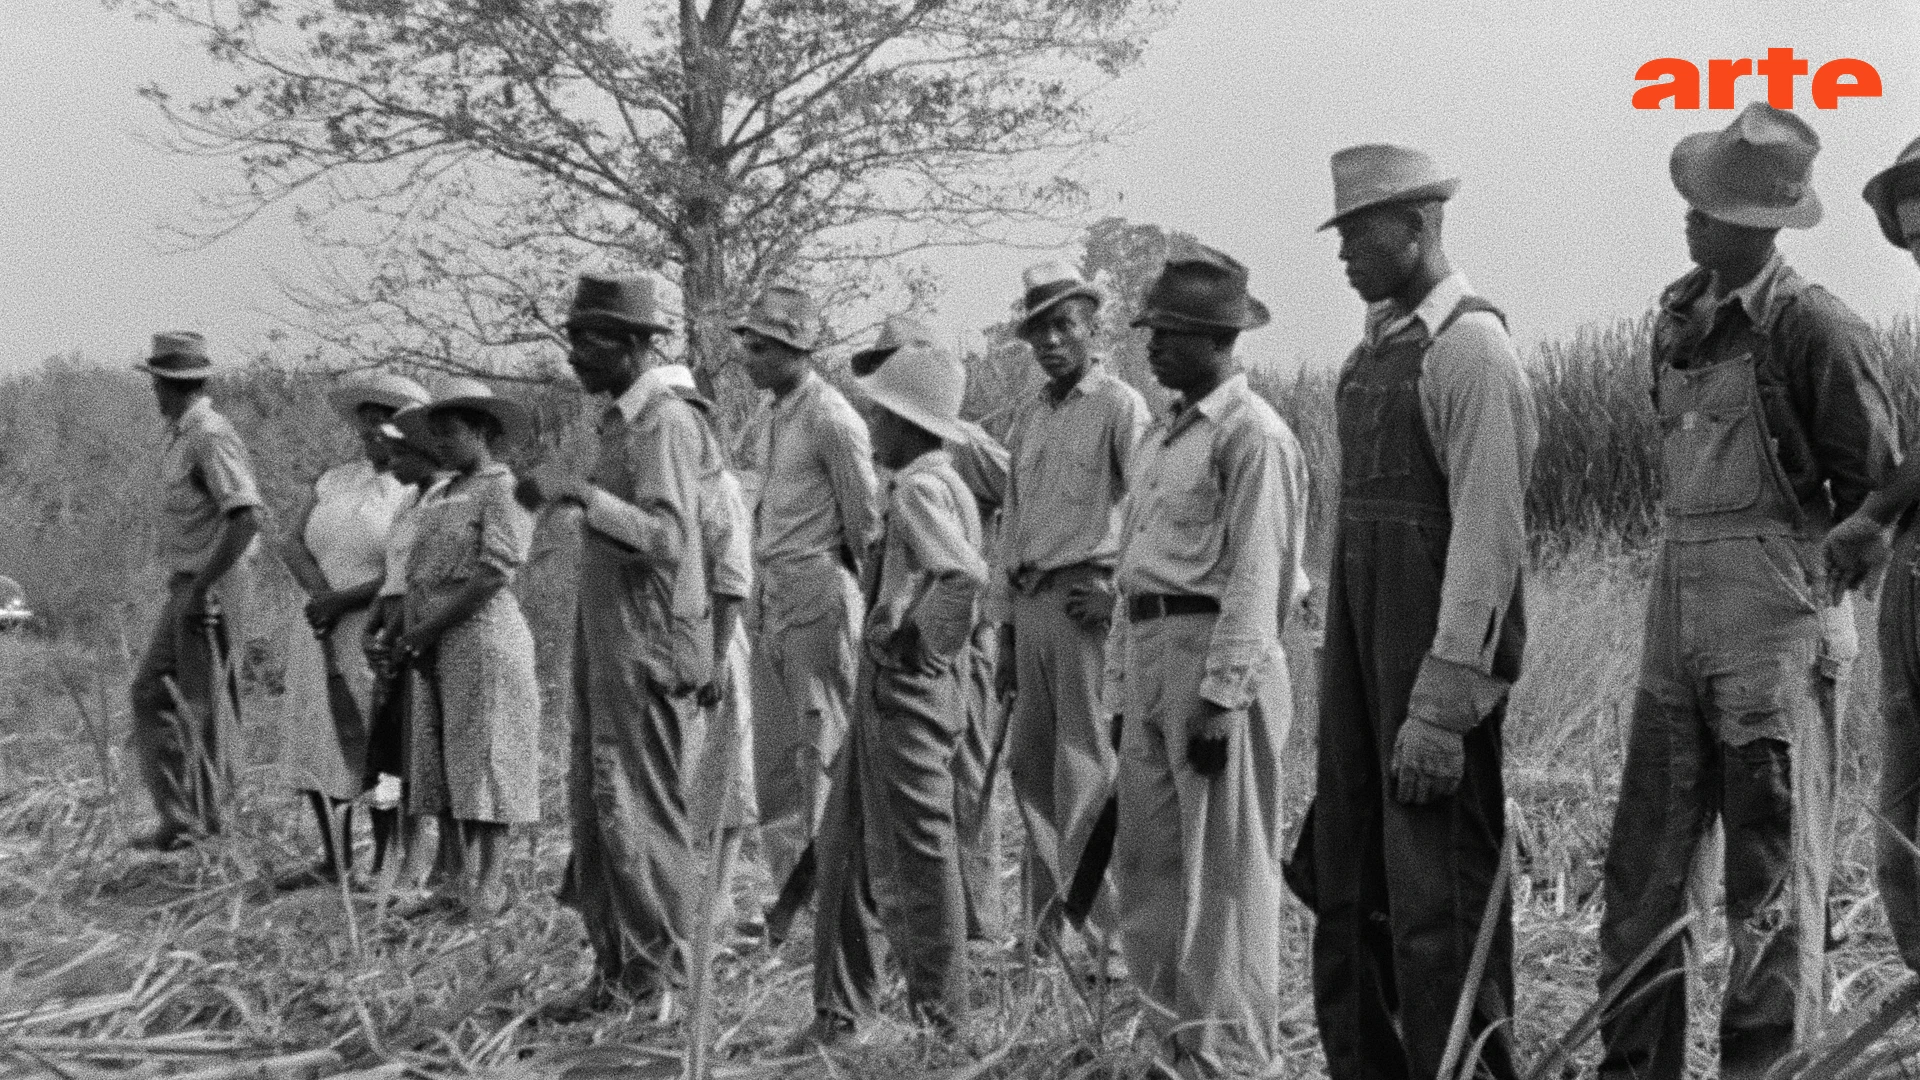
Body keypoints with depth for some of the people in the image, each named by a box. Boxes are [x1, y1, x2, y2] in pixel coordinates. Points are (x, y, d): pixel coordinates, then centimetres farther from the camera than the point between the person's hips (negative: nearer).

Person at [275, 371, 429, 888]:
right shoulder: (334, 481, 12)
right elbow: (292, 544, 5)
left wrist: (342, 600, -16)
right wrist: (320, 592, -13)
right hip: (326, 638, 6)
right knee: (317, 744, 8)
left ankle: (387, 867, 9)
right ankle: (334, 861, 20)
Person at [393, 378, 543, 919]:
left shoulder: (502, 489, -6)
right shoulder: (437, 497, 17)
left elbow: (494, 574, -15)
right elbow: (416, 575, 17)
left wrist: (426, 629, -14)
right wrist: (408, 635, 0)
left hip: (482, 636, -8)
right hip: (434, 649, 8)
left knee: (484, 757, -5)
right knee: (437, 764, 8)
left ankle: (490, 885, -2)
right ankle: (460, 879, 14)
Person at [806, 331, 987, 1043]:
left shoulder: (918, 489, -16)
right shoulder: (939, 483, 13)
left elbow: (966, 573, -32)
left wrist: (927, 646, -21)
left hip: (906, 690, -10)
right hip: (885, 689, 10)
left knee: (916, 854, 0)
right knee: (845, 845, 15)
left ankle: (940, 1016, 10)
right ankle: (841, 1005, 23)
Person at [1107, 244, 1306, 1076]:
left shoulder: (1253, 435, -10)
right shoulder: (1159, 438, 17)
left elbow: (1255, 578, -15)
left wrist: (1220, 696, -19)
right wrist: (1121, 683, 18)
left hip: (1218, 660, -9)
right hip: (1149, 655, 9)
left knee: (1227, 868, -2)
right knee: (1145, 860, 12)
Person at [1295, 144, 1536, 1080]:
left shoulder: (1470, 346, -13)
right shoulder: (1376, 342, 14)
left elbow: (1489, 534, -18)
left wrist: (1441, 702, -21)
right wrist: (1344, 665, 11)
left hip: (1439, 645, -9)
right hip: (1361, 639, 9)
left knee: (1438, 897, -4)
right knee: (1345, 885, 15)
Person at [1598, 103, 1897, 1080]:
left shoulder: (1813, 328, -10)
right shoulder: (1676, 320, 13)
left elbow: (1874, 491, -5)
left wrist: (1804, 571, 5)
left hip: (1779, 629, -7)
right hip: (1677, 622, 7)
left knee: (1773, 886, 0)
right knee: (1641, 868, 9)